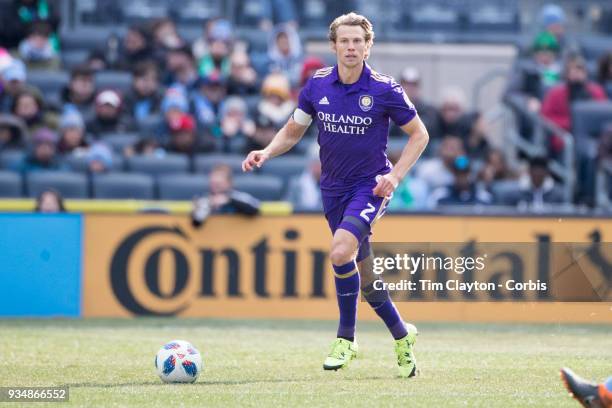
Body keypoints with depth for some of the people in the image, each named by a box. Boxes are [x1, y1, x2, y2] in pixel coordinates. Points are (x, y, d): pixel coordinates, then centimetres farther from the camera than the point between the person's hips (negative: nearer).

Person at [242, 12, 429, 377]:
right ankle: (402, 336, 29)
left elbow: (419, 134, -1)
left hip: (370, 186, -5)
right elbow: (293, 131, 12)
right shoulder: (317, 85, -1)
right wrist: (267, 153, -8)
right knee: (364, 273, 9)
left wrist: (395, 175, -13)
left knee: (341, 251, -27)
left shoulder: (385, 89, -11)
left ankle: (346, 339, -10)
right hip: (333, 189, 5)